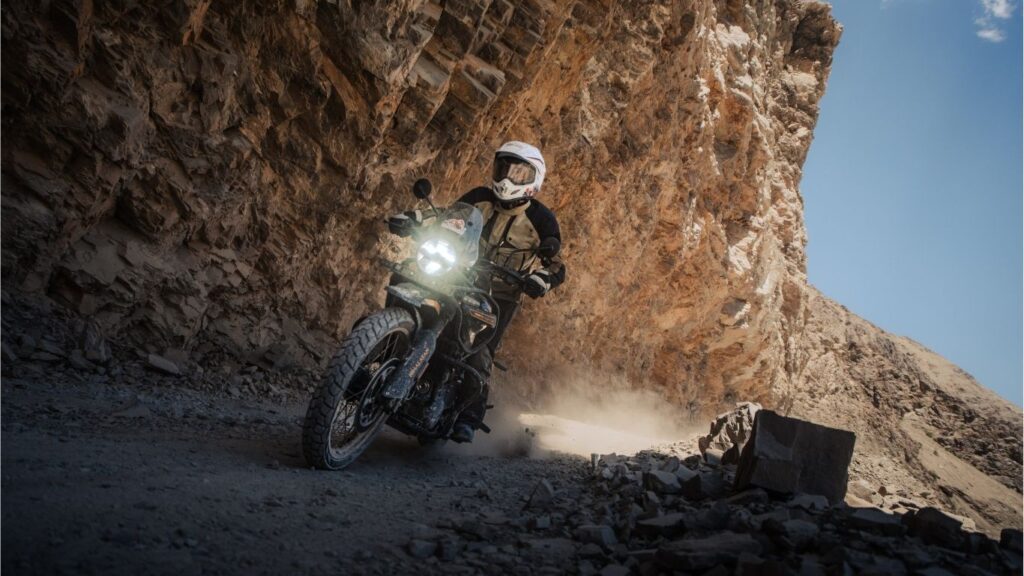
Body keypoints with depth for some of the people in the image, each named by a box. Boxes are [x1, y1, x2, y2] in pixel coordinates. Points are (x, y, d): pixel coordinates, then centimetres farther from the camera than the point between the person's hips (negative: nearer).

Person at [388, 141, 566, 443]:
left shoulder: (541, 219, -6)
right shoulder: (480, 198, 4)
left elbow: (557, 265, -10)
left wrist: (544, 277, -34)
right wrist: (415, 219, -8)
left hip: (501, 297, -4)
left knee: (479, 354, -18)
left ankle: (469, 418, -11)